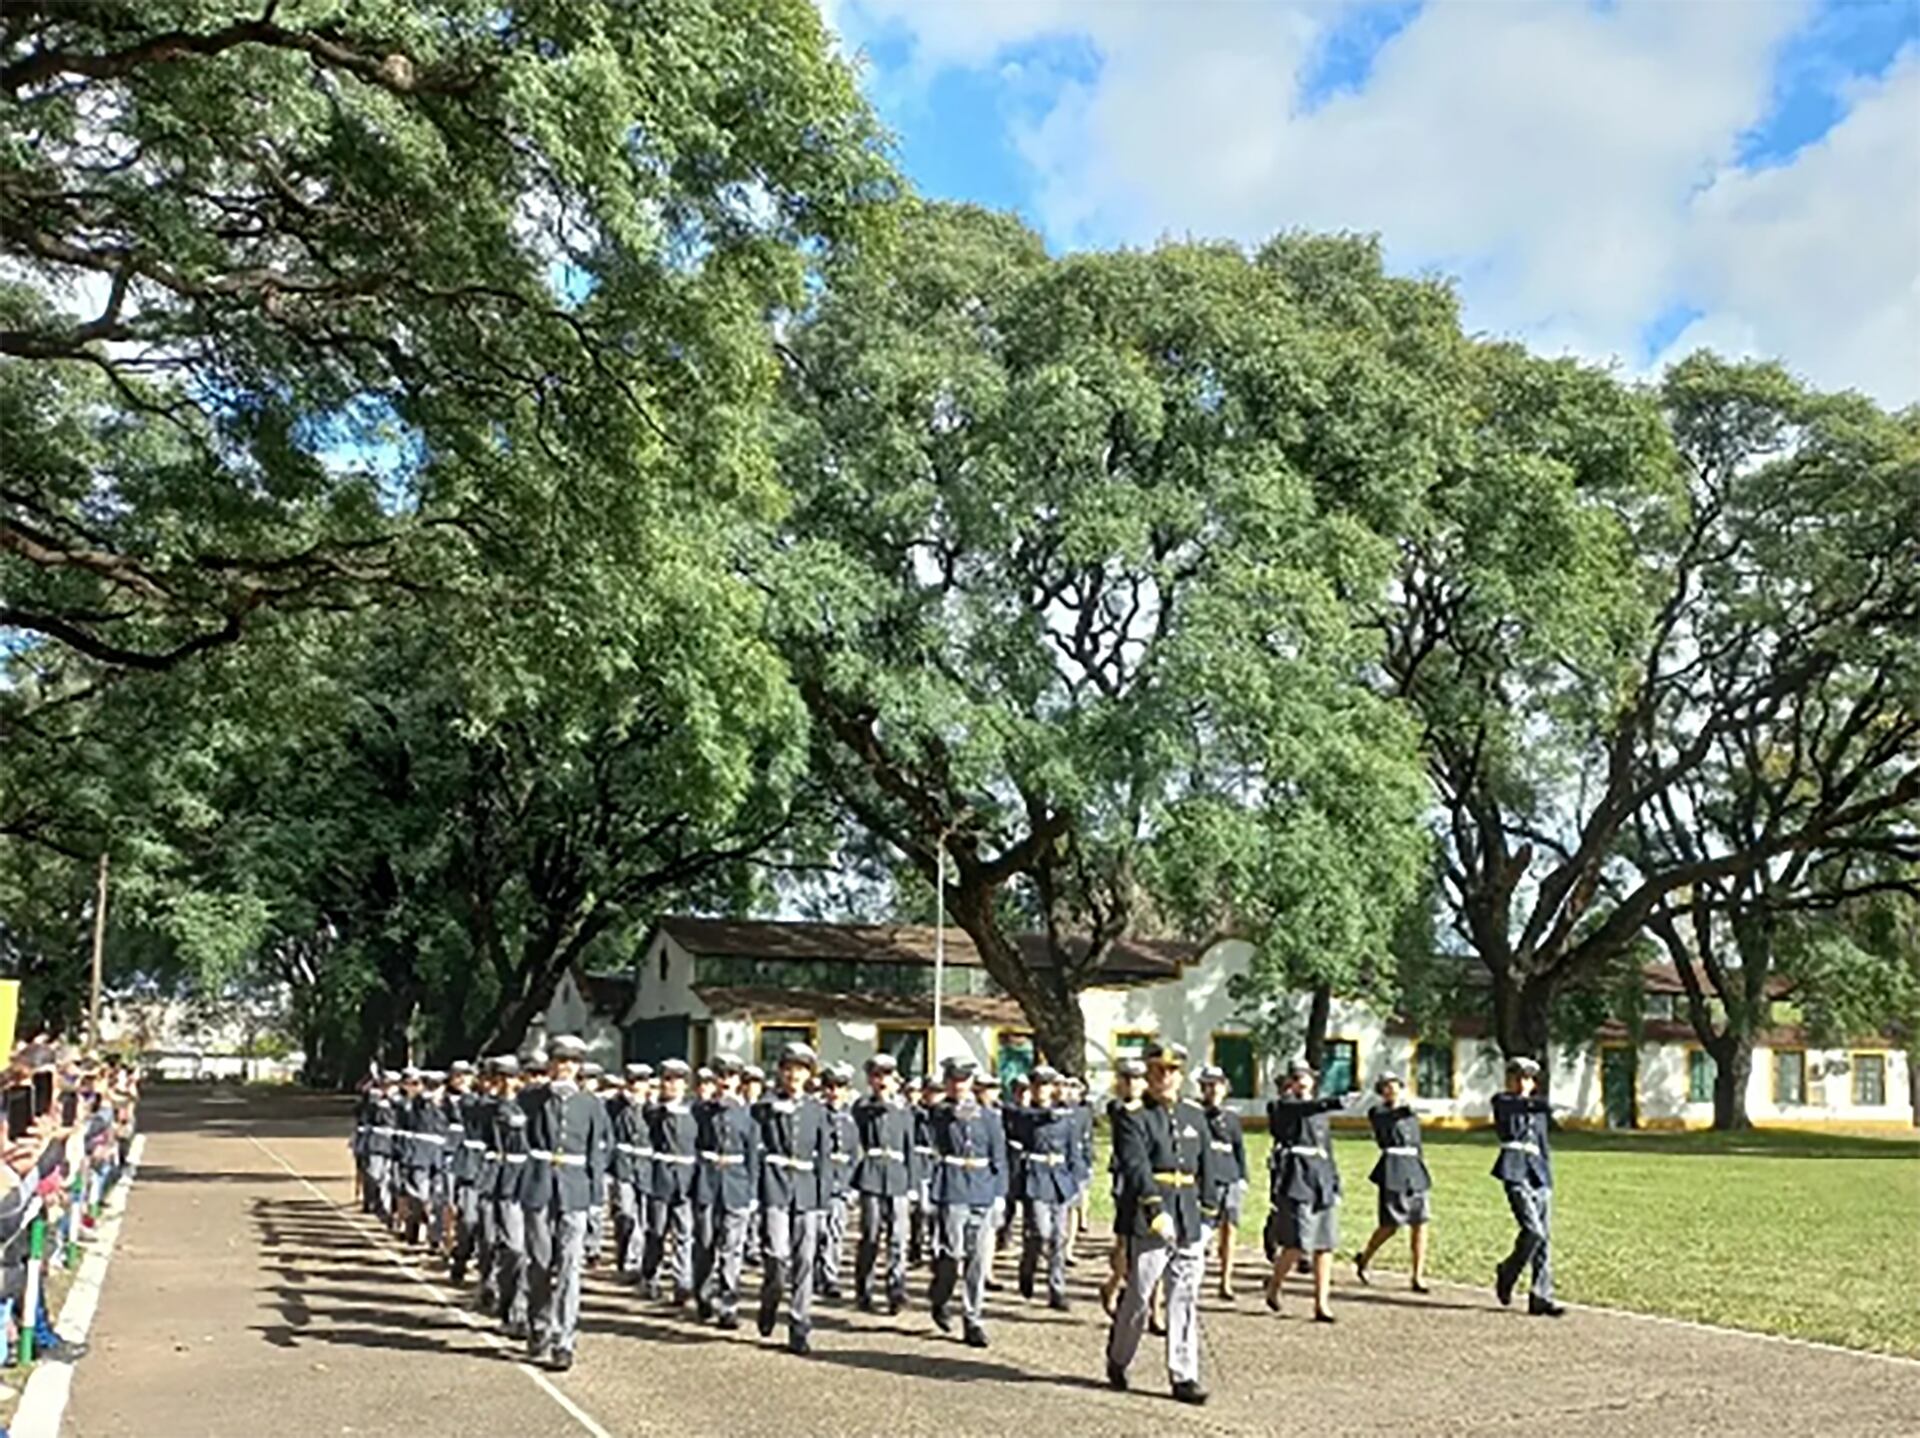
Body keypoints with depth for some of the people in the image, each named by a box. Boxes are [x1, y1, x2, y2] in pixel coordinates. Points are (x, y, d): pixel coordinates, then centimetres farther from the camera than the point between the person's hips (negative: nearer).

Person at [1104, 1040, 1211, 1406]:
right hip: (1147, 1223, -5)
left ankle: (1184, 1377, 10)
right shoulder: (1134, 1119, -6)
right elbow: (1136, 1167, -20)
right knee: (1138, 1298, 5)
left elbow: (1206, 1170, 17)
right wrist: (1156, 1210, -32)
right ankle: (1117, 1360, 26)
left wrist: (1207, 1214, 12)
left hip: (1190, 1223, 5)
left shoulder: (1196, 1117, 12)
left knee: (1185, 1300, 5)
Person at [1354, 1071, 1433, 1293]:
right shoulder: (1377, 1112, 2)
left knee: (1420, 1223, -2)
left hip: (1414, 1168, 5)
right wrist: (1404, 1110, -29)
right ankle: (1363, 1258, 20)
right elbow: (1385, 1121, -18)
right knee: (1390, 1225, -4)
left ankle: (1418, 1277, 3)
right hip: (1392, 1169, -5)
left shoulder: (1411, 1113, 18)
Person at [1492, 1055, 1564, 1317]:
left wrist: (1548, 1176, 19)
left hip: (1539, 1176, 6)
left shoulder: (1538, 1110, 21)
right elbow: (1510, 1107, -19)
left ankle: (1541, 1298, 5)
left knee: (1544, 1237, 1)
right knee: (1533, 1231, -18)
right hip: (1516, 1172, -6)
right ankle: (1507, 1274, 5)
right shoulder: (1502, 1101, 4)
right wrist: (1533, 1103, -31)